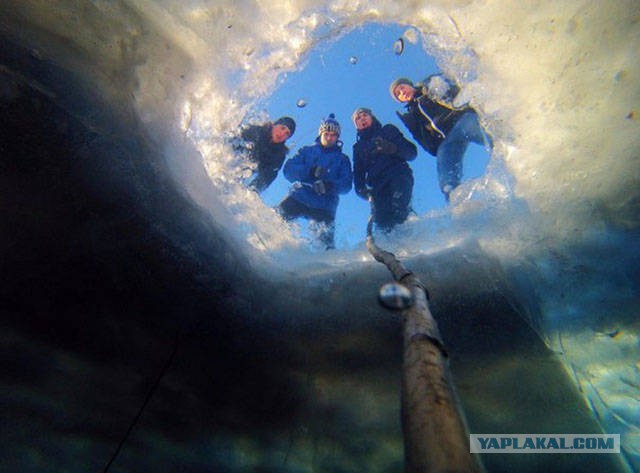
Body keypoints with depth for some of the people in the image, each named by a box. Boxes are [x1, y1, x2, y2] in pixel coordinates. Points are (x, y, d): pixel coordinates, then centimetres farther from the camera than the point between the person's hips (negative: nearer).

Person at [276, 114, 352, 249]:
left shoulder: (342, 159, 17)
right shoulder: (306, 151, 17)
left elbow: (346, 185, 2)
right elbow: (288, 170, 3)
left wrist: (329, 186, -18)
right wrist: (309, 171, -15)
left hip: (324, 206, 0)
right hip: (298, 197, 0)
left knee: (327, 236, -13)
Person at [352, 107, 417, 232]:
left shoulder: (388, 131, 23)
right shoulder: (358, 147, 30)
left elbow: (412, 152, 12)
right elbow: (358, 173, 22)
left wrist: (391, 148, -8)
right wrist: (360, 189, -1)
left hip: (399, 176, -2)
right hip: (378, 186, 3)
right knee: (381, 220, -23)